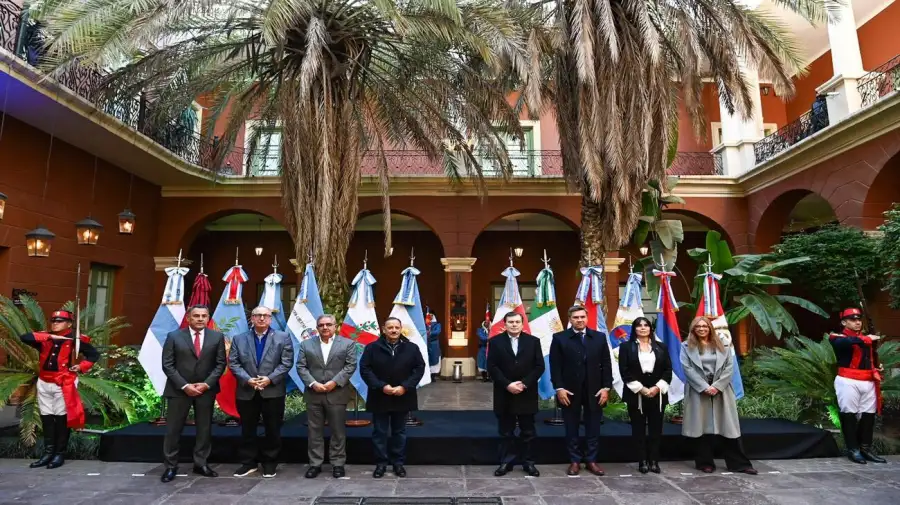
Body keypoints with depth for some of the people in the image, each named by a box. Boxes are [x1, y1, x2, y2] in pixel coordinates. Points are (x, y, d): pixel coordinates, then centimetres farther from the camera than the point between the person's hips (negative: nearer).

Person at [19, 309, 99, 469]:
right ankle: (48, 453, 19)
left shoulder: (75, 339, -3)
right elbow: (24, 337, -12)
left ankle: (60, 454, 8)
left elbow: (94, 354, 2)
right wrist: (50, 336, -17)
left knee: (62, 418, 0)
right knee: (46, 418, 10)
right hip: (44, 384, 5)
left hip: (64, 385, -5)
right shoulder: (44, 338, 7)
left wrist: (81, 367, -11)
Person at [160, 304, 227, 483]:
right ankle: (171, 466, 17)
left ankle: (201, 464, 19)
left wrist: (207, 384, -11)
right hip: (179, 389, -1)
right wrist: (184, 386, -13)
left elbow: (220, 363, 1)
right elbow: (167, 365, -4)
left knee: (205, 428, 7)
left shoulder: (217, 337, 2)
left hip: (206, 389, 1)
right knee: (173, 429, 4)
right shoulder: (174, 336, -1)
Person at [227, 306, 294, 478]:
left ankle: (270, 463, 21)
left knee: (273, 430, 6)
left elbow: (286, 363, -5)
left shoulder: (283, 338, 1)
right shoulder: (239, 339, 8)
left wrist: (270, 379, -15)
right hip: (246, 393, 2)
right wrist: (247, 379, -13)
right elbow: (233, 363, 1)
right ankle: (248, 463, 25)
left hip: (273, 392, -2)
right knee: (247, 430, 11)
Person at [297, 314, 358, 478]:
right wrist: (313, 383, -12)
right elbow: (301, 367, 2)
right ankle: (315, 464, 19)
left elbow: (350, 366, -5)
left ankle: (338, 463, 16)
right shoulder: (306, 344, 8)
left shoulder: (348, 344, 2)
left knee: (338, 431, 5)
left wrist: (334, 382, -15)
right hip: (313, 395, 2)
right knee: (315, 431, 9)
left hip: (337, 394, -2)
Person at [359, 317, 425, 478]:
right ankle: (381, 463, 21)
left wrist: (405, 387, -14)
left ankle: (398, 462, 24)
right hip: (380, 397, -1)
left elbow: (419, 368, -2)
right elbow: (364, 369, -8)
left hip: (402, 397, 1)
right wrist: (381, 386, -18)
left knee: (399, 432, 12)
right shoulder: (372, 348, -4)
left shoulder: (412, 348, 0)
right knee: (380, 432, 8)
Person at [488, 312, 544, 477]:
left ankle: (528, 462, 22)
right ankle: (506, 462, 20)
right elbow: (492, 367, -6)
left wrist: (524, 383, -13)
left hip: (527, 394, 1)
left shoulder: (533, 341, 2)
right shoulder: (495, 341, 0)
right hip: (504, 394, 0)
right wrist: (507, 384, -16)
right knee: (506, 432, 9)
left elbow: (539, 366, -2)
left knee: (528, 432, 10)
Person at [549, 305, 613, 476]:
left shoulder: (599, 337, 6)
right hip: (569, 391, -2)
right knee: (572, 428, 7)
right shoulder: (559, 338, -1)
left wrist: (606, 387, -2)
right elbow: (555, 366, -4)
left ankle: (591, 460, 22)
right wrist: (559, 388, -11)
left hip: (595, 390, 2)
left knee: (593, 428, 9)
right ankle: (574, 461, 19)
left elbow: (606, 364, 5)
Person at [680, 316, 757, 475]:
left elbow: (729, 367, 2)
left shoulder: (721, 346, 10)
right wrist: (704, 387, -14)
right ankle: (705, 462, 13)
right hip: (698, 391, -2)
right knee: (702, 427, 3)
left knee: (728, 426, 3)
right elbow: (688, 369, -5)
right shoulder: (687, 346, 3)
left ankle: (738, 463, 13)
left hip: (721, 391, 2)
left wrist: (717, 386, -10)